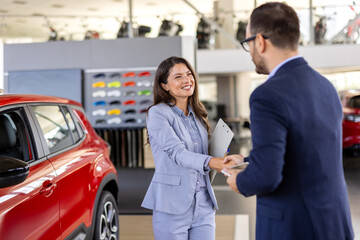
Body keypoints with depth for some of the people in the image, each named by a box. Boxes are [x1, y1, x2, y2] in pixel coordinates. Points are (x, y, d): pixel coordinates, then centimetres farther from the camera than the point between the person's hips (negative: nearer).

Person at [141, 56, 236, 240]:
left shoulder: (197, 114, 13)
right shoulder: (157, 113, -8)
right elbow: (176, 152, -21)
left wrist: (221, 160, 1)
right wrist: (209, 162, -36)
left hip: (203, 204, 6)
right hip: (172, 206, -5)